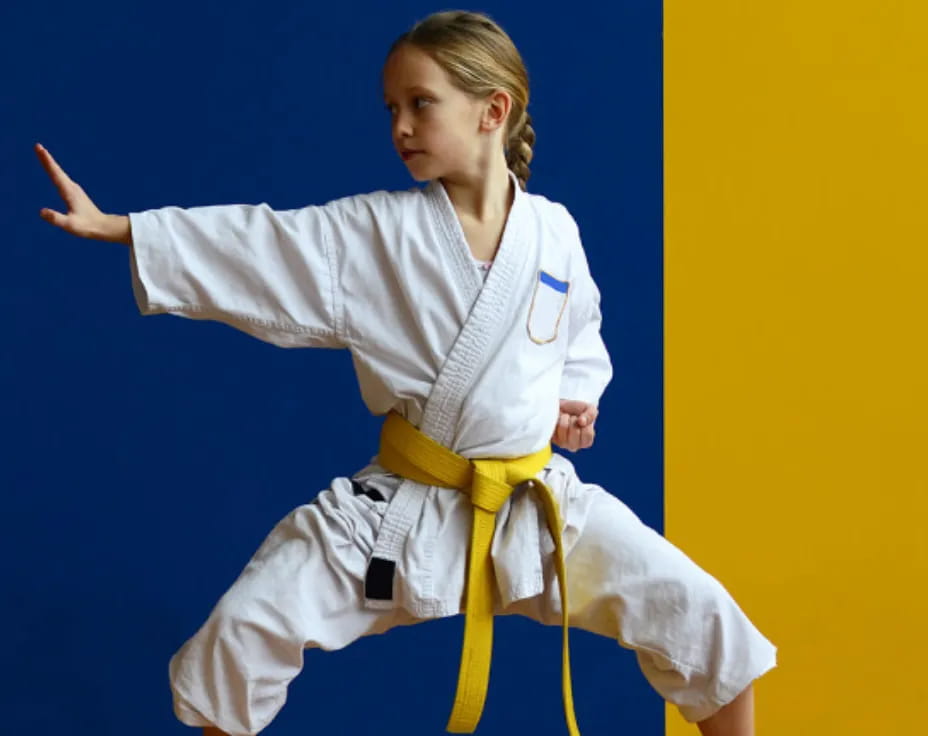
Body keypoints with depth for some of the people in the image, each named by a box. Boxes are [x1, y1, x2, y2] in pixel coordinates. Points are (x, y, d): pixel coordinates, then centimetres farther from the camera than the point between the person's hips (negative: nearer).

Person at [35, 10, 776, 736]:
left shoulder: (554, 230, -1)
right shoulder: (374, 231, -6)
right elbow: (253, 248, -12)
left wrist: (576, 399, -3)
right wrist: (111, 225, -17)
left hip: (541, 505, 1)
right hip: (399, 509, -1)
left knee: (699, 616, -8)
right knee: (240, 633, -11)